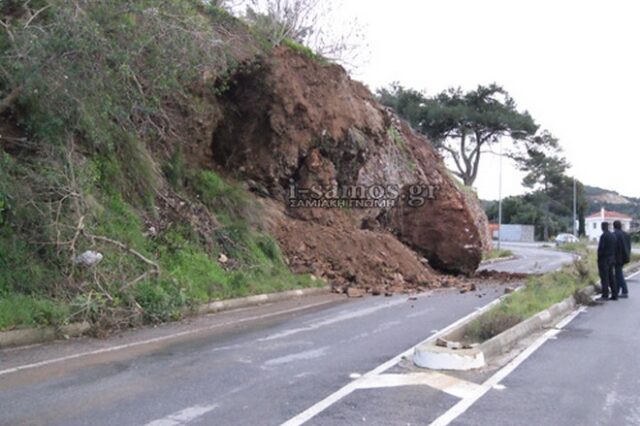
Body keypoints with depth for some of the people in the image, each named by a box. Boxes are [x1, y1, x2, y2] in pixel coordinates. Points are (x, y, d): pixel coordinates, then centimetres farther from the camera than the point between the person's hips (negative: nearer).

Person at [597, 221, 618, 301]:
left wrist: (599, 258, -7)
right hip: (611, 258, 8)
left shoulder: (604, 236, -16)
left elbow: (601, 248, -17)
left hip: (604, 259, -8)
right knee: (611, 277, 12)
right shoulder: (613, 235, 9)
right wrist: (613, 257, 15)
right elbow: (615, 247, 12)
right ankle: (614, 295, 14)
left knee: (604, 278, -5)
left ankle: (605, 295, -5)